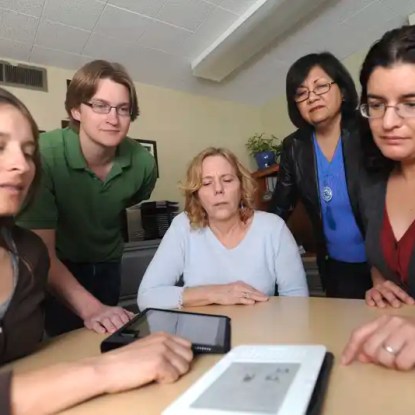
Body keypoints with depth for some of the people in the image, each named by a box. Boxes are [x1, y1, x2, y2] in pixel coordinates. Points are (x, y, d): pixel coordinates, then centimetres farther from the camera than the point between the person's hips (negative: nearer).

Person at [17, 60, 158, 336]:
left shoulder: (143, 162, -21)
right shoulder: (44, 154, -32)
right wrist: (89, 308, -41)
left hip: (107, 266, 4)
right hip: (55, 269, -3)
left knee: (108, 342, 20)